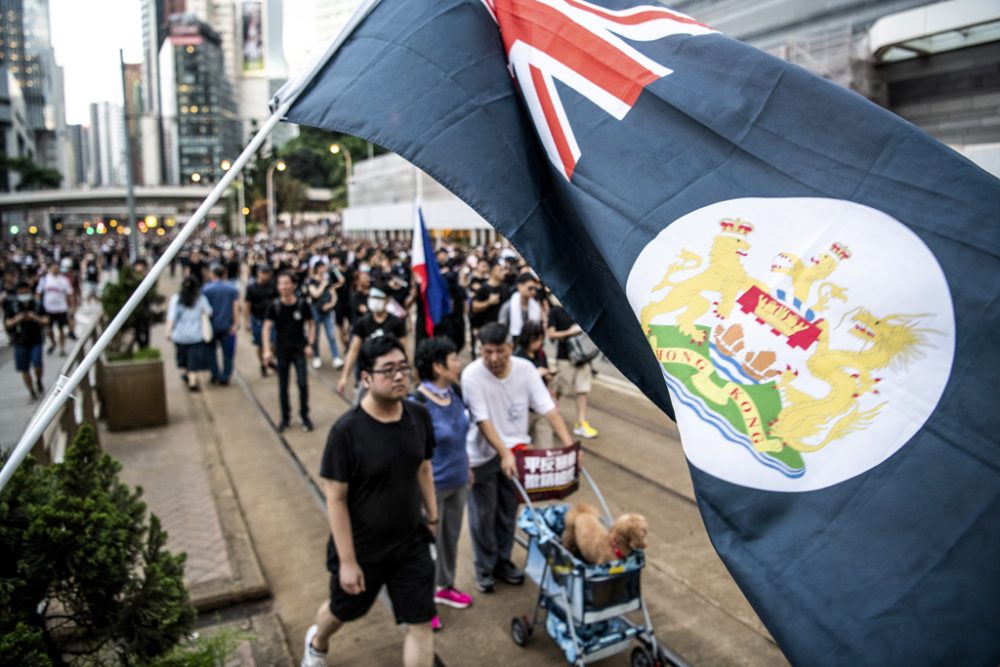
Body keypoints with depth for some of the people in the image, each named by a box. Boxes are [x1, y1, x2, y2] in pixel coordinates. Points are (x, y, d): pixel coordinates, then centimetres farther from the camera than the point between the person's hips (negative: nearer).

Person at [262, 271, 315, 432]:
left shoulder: (302, 304, -7)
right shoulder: (275, 306, -7)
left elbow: (311, 325, 4)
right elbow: (266, 328, -10)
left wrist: (309, 344, -6)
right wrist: (267, 350, -21)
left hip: (300, 349, -1)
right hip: (282, 350, 1)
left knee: (303, 383, -4)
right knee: (282, 387, 9)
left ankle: (305, 416, 13)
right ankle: (285, 418, 23)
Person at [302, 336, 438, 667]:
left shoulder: (419, 416, -10)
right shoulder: (346, 430, -24)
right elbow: (336, 499, -19)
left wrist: (432, 517, 10)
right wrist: (347, 561, -17)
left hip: (412, 544, 3)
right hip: (362, 548, -3)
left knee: (421, 624, 6)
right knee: (343, 611, 24)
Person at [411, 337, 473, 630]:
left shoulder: (454, 393, -3)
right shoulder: (417, 404, -25)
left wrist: (467, 468, 17)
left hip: (458, 482, 7)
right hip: (431, 487, -7)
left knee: (451, 537, 23)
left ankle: (444, 587, 45)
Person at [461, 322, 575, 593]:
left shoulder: (525, 368, -12)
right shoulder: (472, 375, -21)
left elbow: (548, 408, -13)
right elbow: (483, 421, -23)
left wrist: (569, 444, -21)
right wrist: (504, 454, -30)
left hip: (515, 451, 4)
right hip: (482, 455, -3)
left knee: (508, 512, 16)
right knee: (483, 516, 6)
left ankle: (503, 562, 36)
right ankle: (484, 569, 26)